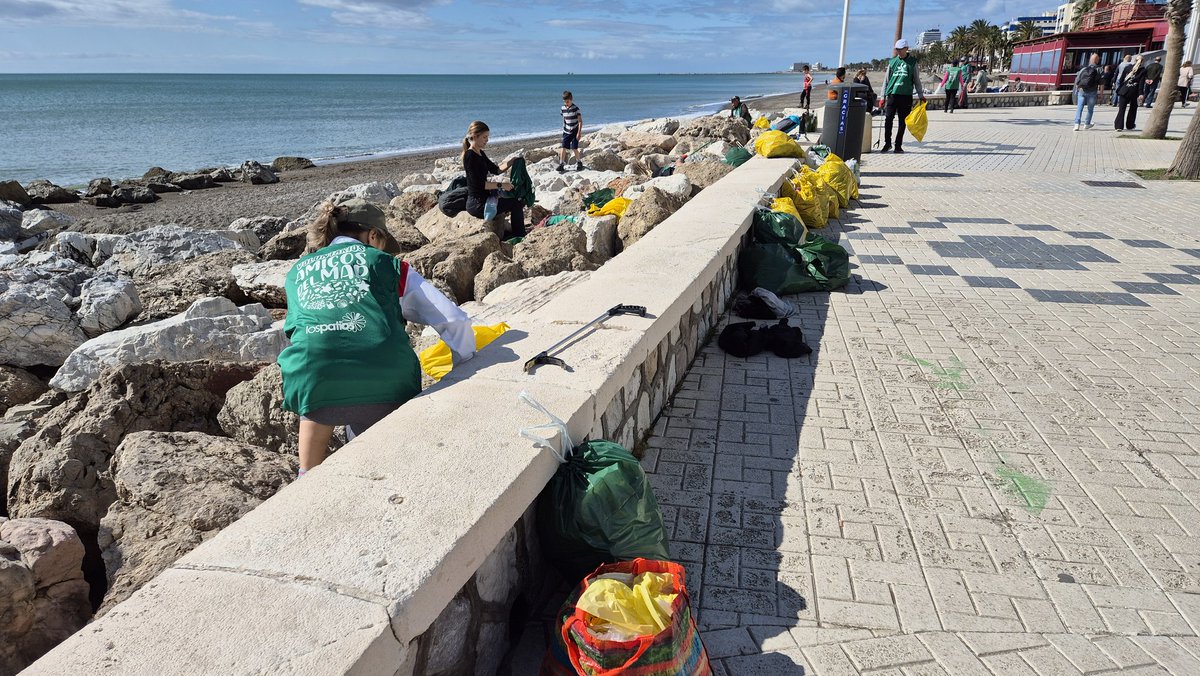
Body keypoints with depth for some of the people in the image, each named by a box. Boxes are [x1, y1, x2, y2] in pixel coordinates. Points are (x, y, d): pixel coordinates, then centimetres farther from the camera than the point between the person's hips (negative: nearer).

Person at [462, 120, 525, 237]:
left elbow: (496, 170, 21)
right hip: (477, 204, -11)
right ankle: (519, 236, 0)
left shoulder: (480, 154, 13)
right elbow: (478, 184, -24)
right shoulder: (470, 156, -17)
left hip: (483, 199, 11)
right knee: (516, 203, -7)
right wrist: (500, 185, -22)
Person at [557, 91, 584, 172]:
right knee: (563, 148, -5)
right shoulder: (563, 108, 2)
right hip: (566, 132, 4)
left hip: (575, 132, -4)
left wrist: (579, 132, -19)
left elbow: (580, 121, -14)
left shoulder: (575, 108, -13)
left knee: (574, 148, -3)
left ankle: (579, 162, 18)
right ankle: (561, 164, -3)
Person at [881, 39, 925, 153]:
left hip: (906, 95, -1)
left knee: (902, 121, 2)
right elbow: (886, 79, 15)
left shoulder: (912, 62, 7)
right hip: (892, 94, 1)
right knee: (888, 119, -11)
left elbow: (916, 80, 12)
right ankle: (887, 143, 2)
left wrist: (921, 95, 7)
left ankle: (898, 145, 9)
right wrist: (883, 96, 11)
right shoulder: (892, 62, 11)